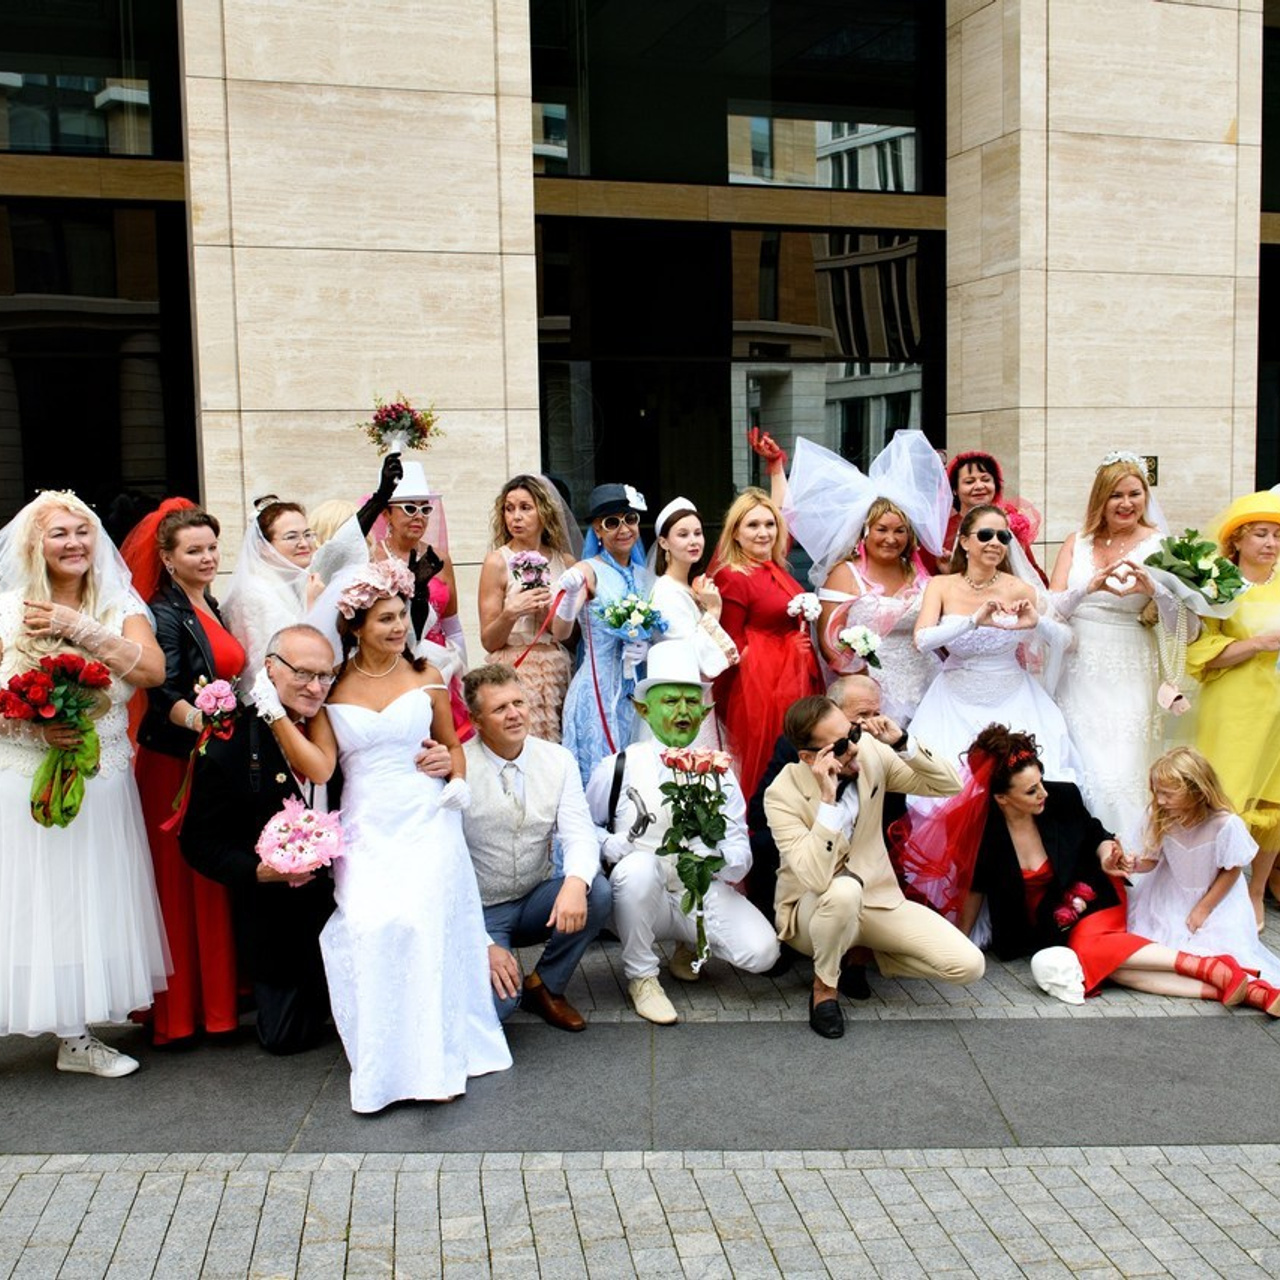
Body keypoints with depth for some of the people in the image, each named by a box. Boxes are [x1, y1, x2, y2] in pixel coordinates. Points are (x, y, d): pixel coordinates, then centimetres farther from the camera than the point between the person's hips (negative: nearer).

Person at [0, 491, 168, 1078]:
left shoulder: (120, 605, 3)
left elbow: (152, 670, -14)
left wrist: (79, 625, -19)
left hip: (101, 784, 2)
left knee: (87, 904, 8)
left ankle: (75, 1035, 20)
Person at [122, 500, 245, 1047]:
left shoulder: (212, 607, 14)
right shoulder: (164, 613, -11)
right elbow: (162, 692, -22)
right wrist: (196, 719, -38)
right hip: (176, 761, -8)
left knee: (219, 878, 11)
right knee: (181, 881, -4)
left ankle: (219, 994, 21)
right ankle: (180, 1007, 6)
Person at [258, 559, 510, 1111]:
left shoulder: (426, 678, 7)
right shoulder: (331, 688, 5)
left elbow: (452, 743, 20)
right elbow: (318, 767, -5)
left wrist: (458, 781, 0)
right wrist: (275, 714, -11)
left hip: (426, 822, 0)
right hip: (365, 828, 0)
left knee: (418, 923, -19)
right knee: (369, 926, -19)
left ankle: (434, 1059, -6)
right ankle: (386, 1065, -3)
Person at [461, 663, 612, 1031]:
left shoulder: (558, 760, -4)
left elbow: (580, 835, -13)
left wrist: (575, 882, -37)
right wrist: (483, 945, -20)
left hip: (538, 900, 4)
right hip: (480, 911, -4)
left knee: (598, 892, -26)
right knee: (495, 1003, -28)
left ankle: (545, 986, -1)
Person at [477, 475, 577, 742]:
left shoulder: (565, 561, 8)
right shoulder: (497, 562, -1)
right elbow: (489, 641, -2)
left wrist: (548, 614, -6)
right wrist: (511, 614, -19)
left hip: (559, 671, 3)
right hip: (515, 672, -3)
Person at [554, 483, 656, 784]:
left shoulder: (646, 577, 9)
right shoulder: (588, 571, -7)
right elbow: (560, 632, -20)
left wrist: (647, 649, -2)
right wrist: (570, 596, -39)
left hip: (638, 693, 5)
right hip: (598, 690, -5)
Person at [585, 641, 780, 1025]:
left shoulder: (719, 773, 3)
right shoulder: (619, 768, -3)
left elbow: (741, 860, -1)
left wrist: (715, 854, -25)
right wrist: (614, 846, -17)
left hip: (704, 893, 2)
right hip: (642, 896, -2)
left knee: (762, 952, -22)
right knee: (638, 866, -36)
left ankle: (691, 945, 14)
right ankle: (641, 976, -13)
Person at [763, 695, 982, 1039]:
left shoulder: (871, 752, -10)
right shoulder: (782, 795, -22)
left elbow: (949, 786, -8)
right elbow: (816, 878, -34)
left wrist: (903, 743, -23)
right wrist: (828, 800, -39)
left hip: (879, 899, 4)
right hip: (811, 911, -4)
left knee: (968, 966, -14)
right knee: (844, 891, -41)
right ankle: (825, 987, -12)